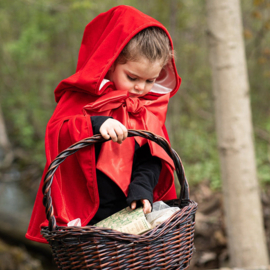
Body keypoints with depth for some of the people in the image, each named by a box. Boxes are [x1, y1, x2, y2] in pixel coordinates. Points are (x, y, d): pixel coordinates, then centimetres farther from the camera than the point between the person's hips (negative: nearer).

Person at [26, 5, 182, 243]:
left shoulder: (152, 105, 7)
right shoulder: (85, 94, -5)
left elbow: (153, 153, 3)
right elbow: (55, 132, -17)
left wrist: (142, 187, -15)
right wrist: (95, 125, -35)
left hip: (131, 209, 3)